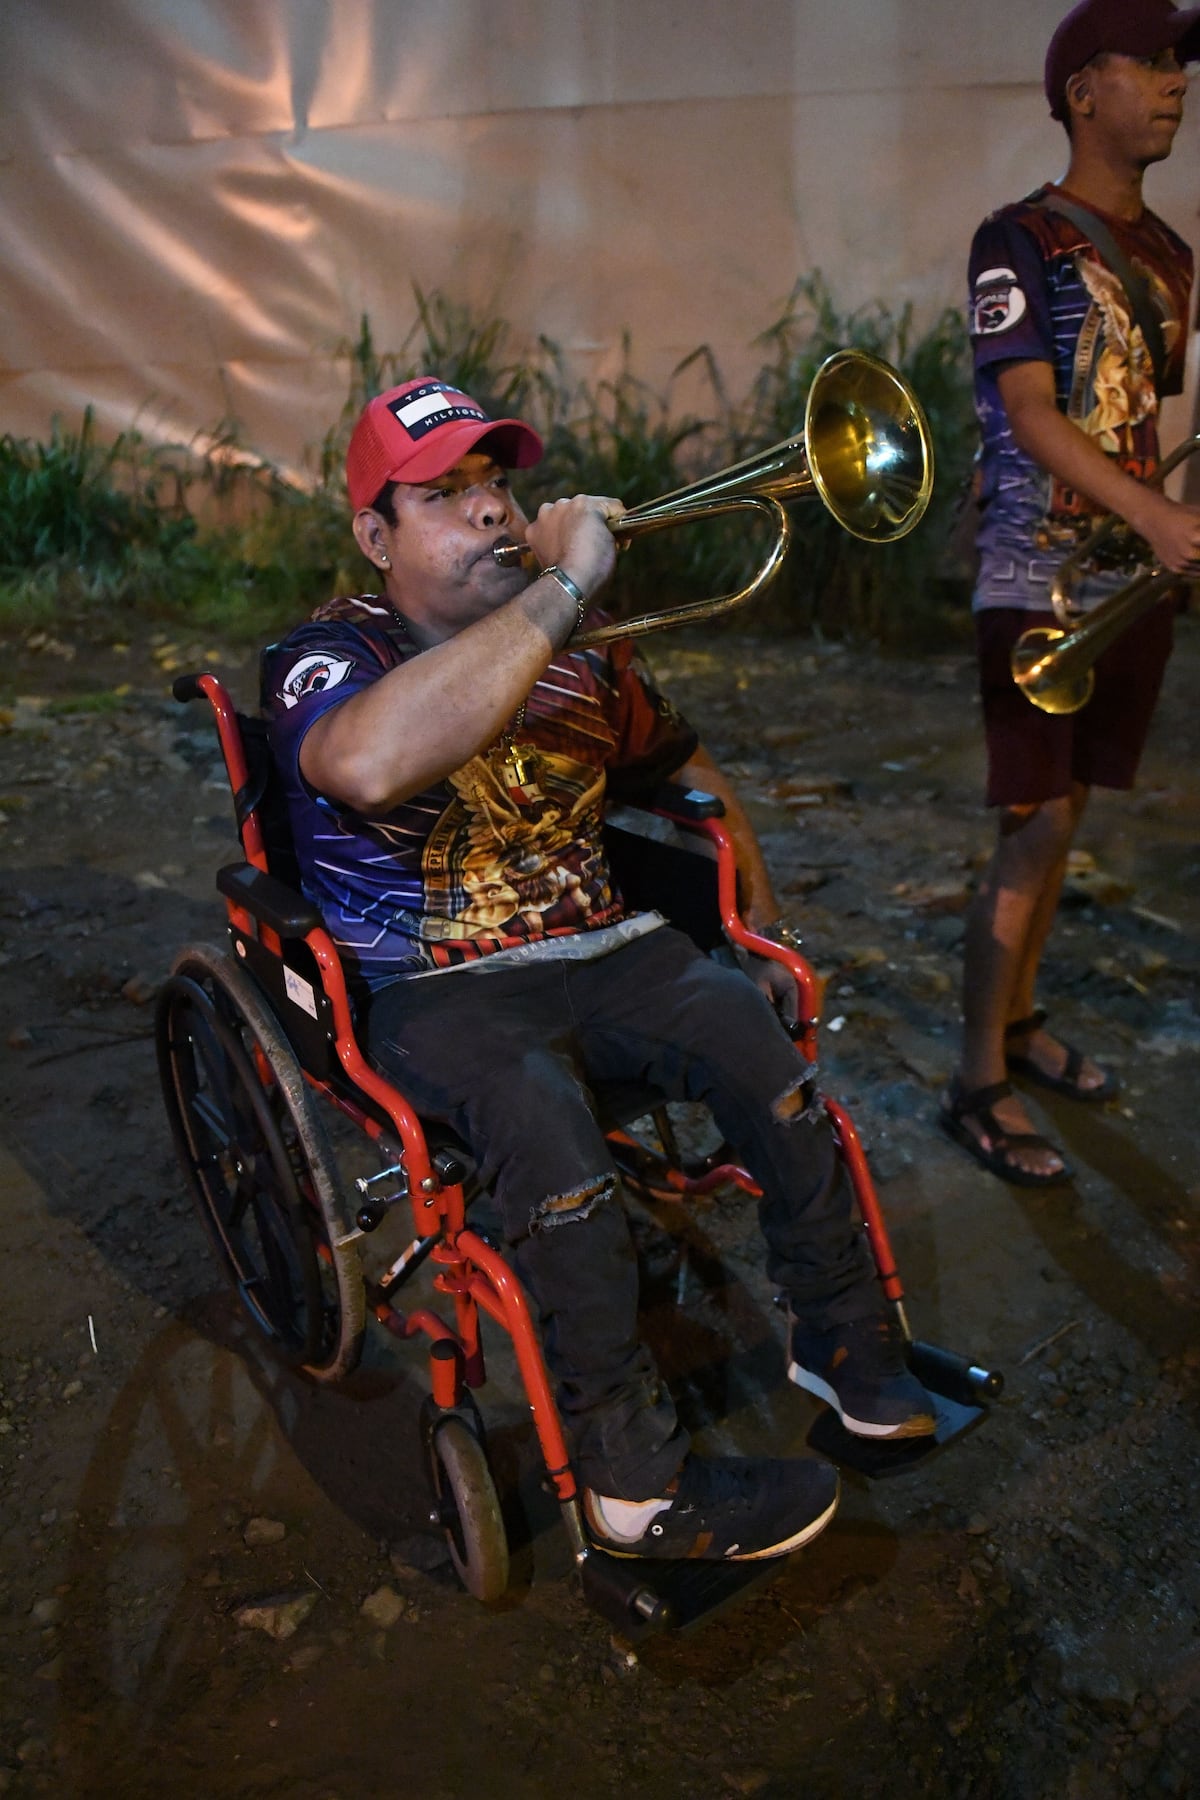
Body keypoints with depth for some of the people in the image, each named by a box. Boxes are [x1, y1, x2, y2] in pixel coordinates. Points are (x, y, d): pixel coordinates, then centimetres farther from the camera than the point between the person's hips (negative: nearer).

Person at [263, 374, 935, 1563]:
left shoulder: (575, 659, 14)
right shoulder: (326, 657, -6)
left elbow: (692, 775, 28)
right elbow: (373, 763, -33)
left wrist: (760, 926, 15)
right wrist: (565, 583, -28)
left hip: (601, 951, 5)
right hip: (432, 989, -5)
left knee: (764, 1032, -22)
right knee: (540, 1111, -35)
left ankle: (840, 1342, -3)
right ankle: (634, 1485, -22)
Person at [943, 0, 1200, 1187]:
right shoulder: (1019, 239, -7)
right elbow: (1032, 417, -19)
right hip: (1037, 585, -7)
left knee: (1066, 812, 12)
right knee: (1034, 831, -8)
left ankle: (1018, 1020, 27)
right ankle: (976, 1085, 2)